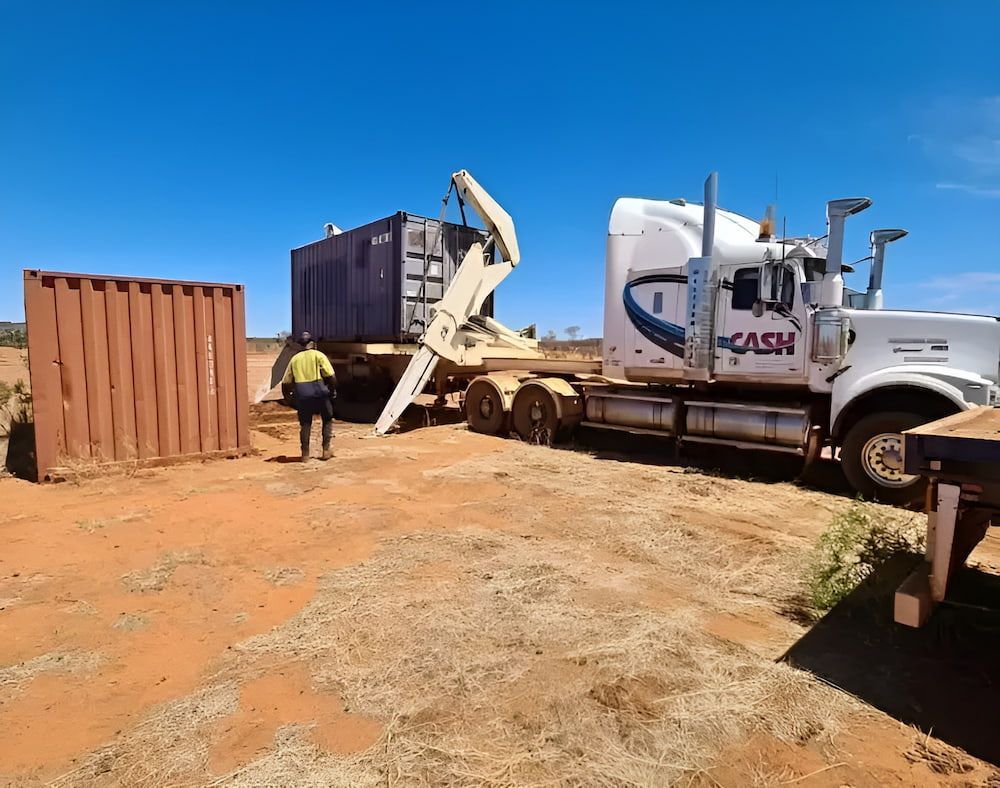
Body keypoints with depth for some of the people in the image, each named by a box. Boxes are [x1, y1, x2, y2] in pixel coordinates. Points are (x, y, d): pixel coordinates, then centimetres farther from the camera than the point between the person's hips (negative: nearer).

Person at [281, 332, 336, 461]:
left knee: (305, 424, 14)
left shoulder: (295, 359, 14)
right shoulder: (318, 355, 4)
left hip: (301, 394, 3)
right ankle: (326, 450, 11)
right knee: (327, 420, 15)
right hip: (319, 392, -3)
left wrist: (287, 397, 27)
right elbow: (330, 376, -7)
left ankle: (305, 455, 15)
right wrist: (333, 390, 6)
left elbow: (285, 382, 14)